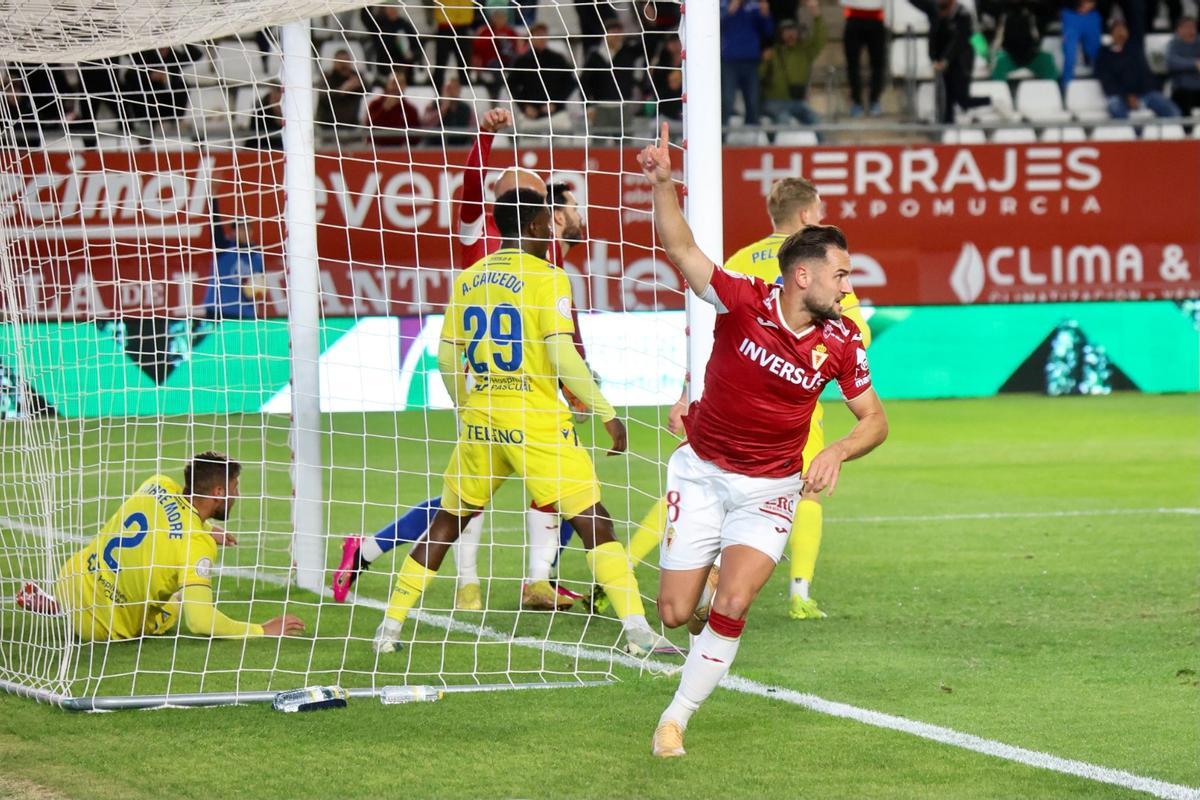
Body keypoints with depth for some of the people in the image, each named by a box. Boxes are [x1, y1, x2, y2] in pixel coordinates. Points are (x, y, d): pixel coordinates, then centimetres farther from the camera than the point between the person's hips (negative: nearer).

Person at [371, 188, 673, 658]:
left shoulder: (468, 279, 9)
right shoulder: (546, 278, -8)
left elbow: (447, 357, 12)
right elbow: (562, 355, -15)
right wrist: (607, 414, -9)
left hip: (480, 421, 5)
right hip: (535, 421, -5)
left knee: (446, 523, 18)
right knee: (594, 523, -3)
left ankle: (391, 624, 18)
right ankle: (636, 629, -10)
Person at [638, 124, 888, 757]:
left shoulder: (840, 342, -8)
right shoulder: (744, 302, -16)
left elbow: (874, 419, 1)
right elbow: (681, 249, -18)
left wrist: (836, 454, -18)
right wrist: (663, 183, -33)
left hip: (769, 490, 1)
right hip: (703, 473, -1)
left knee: (730, 607, -18)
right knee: (675, 612, -4)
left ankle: (676, 718, -1)